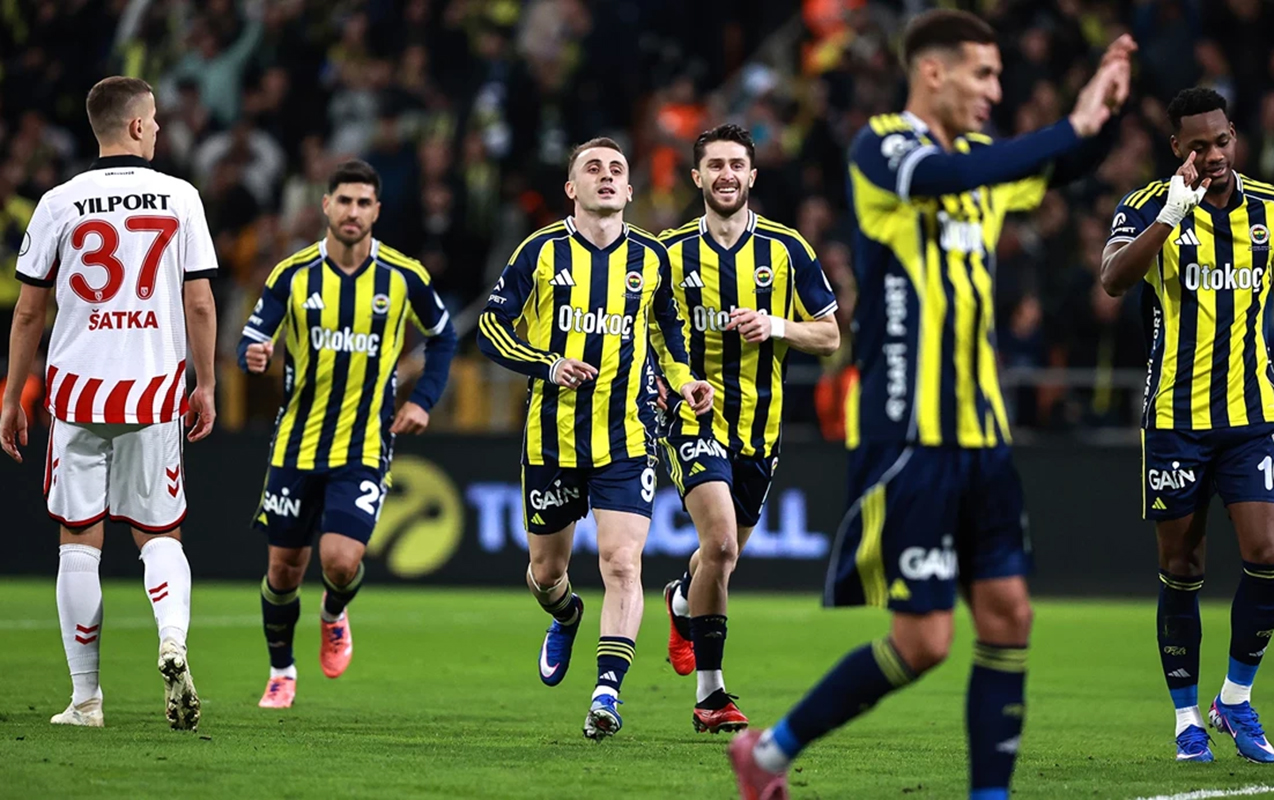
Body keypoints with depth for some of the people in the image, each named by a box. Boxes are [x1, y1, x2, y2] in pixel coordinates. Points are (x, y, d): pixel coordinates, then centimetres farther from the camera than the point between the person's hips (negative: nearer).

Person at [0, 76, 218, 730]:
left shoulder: (60, 203, -2)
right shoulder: (179, 198, -1)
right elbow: (199, 304, -1)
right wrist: (205, 386, 9)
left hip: (77, 389, 0)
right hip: (156, 389, 0)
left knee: (79, 540, 6)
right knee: (159, 533, 11)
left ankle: (86, 698, 7)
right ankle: (173, 640, -17)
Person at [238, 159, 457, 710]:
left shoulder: (403, 277, -3)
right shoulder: (293, 274, -3)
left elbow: (442, 337, 13)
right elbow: (252, 340, -2)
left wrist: (423, 400, 1)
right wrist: (254, 356, -25)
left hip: (365, 448, -1)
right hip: (297, 442, 1)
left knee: (341, 559, -18)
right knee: (284, 567, 5)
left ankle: (334, 615, 18)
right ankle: (281, 670, 29)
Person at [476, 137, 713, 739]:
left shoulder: (650, 258, 5)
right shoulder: (541, 252, -1)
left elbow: (665, 329, 21)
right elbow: (491, 329, 1)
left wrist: (683, 381, 3)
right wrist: (549, 365, -14)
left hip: (626, 437, 0)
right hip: (552, 435, 0)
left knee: (622, 562, -17)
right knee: (546, 569, 13)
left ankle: (608, 691, -16)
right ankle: (565, 618, 49)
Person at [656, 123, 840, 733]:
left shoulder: (787, 250, 1)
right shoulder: (670, 252, 0)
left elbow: (829, 337, 5)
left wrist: (777, 327, -14)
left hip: (759, 424, 3)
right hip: (694, 416, -3)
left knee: (725, 553, 16)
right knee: (721, 544, -22)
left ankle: (681, 602, 54)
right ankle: (709, 694, -13)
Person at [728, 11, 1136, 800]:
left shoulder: (980, 154, 13)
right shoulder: (881, 147, -10)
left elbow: (1064, 167, 30)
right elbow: (944, 175, -32)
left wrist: (1102, 109, 9)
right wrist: (1070, 126, -28)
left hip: (980, 434, 8)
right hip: (907, 438, -8)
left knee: (1009, 617, 1)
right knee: (923, 640, -7)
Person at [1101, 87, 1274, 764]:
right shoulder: (1150, 207, -7)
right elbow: (1113, 279, -26)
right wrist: (1170, 216, -38)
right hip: (1175, 418, -2)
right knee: (1181, 569, 3)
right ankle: (1186, 717, 15)